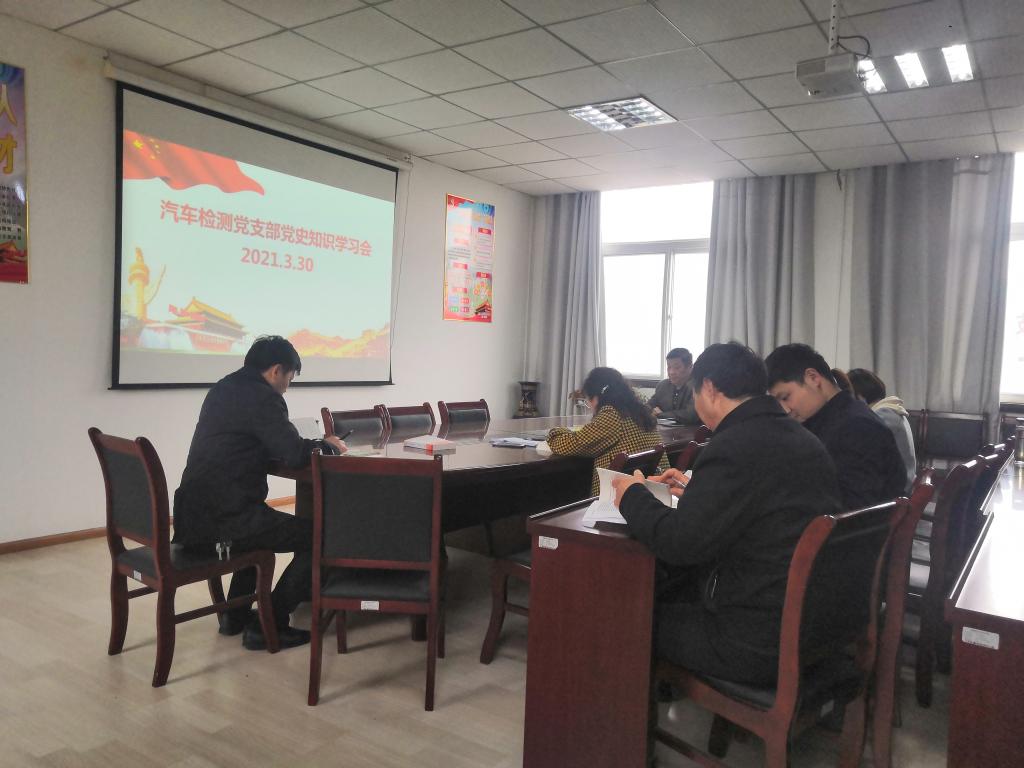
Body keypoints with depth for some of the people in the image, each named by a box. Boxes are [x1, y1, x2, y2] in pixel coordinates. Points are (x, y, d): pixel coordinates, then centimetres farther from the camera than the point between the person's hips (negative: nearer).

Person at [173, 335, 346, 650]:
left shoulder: (221, 389, 15)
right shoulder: (262, 398, -13)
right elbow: (294, 454, -17)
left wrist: (314, 444, 19)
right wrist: (327, 445, 3)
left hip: (192, 513, 10)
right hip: (224, 518, -10)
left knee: (264, 524, 35)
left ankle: (235, 615, 37)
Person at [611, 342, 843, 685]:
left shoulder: (735, 447, -22)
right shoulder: (803, 439, 6)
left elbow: (681, 542, -22)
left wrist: (632, 495, -5)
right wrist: (696, 492, 24)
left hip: (762, 644, -8)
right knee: (668, 582, 21)